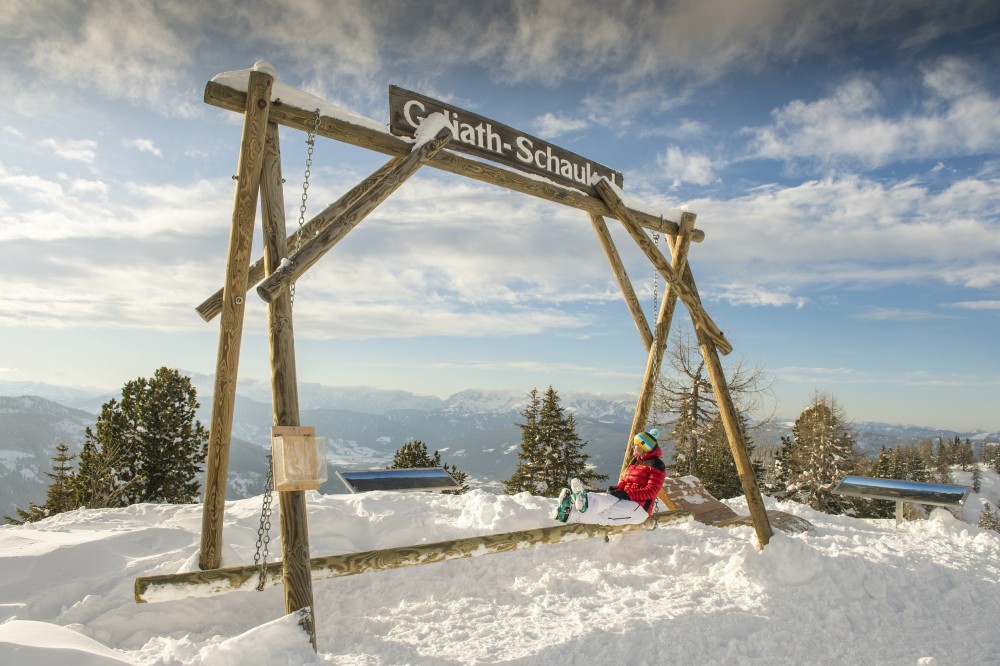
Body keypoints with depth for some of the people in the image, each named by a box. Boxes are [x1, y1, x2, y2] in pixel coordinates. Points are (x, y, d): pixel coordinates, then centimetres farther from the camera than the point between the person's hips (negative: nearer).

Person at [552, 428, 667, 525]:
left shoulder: (656, 464, -4)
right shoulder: (636, 461, 23)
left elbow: (651, 491, -14)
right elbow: (624, 481, 21)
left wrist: (627, 494, -24)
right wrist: (616, 489, -3)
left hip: (640, 507, -7)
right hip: (625, 499, 7)